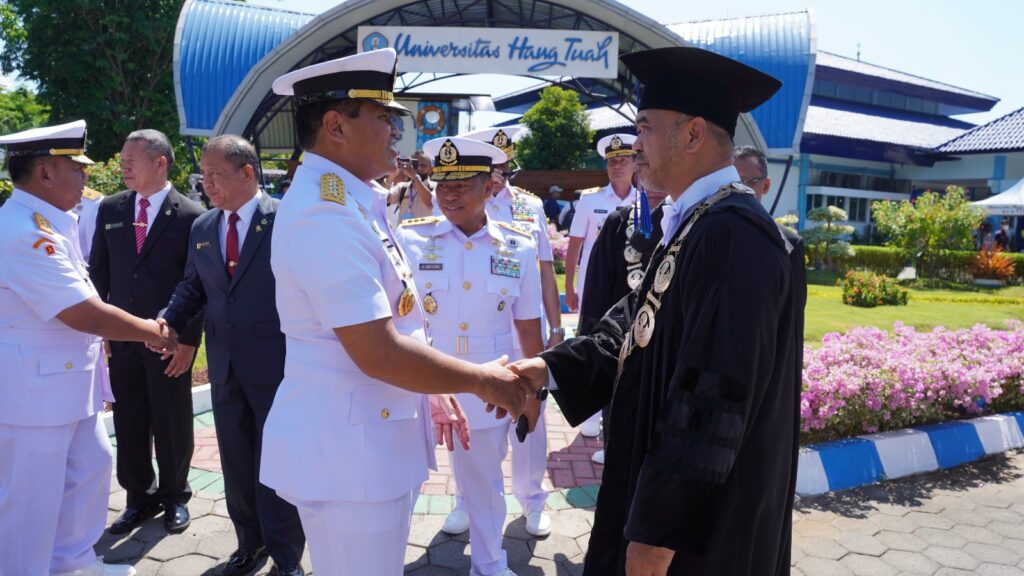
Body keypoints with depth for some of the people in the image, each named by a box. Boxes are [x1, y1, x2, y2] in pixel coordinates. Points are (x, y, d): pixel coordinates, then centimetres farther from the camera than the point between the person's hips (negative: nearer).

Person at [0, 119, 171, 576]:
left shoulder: (48, 224, 10)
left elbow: (81, 304, 15)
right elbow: (84, 314, -25)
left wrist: (142, 326, 6)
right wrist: (149, 331, -11)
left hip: (68, 380, 11)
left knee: (91, 465, 21)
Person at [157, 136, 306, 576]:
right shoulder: (201, 228, 9)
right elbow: (192, 286, 14)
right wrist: (169, 321, -6)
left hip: (275, 363, -5)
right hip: (224, 366, 6)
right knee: (236, 461, 16)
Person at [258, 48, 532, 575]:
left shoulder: (350, 201, 10)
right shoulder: (326, 213, -22)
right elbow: (379, 354, -25)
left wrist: (431, 391, 12)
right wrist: (483, 380, -15)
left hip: (374, 440, 10)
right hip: (347, 449, -10)